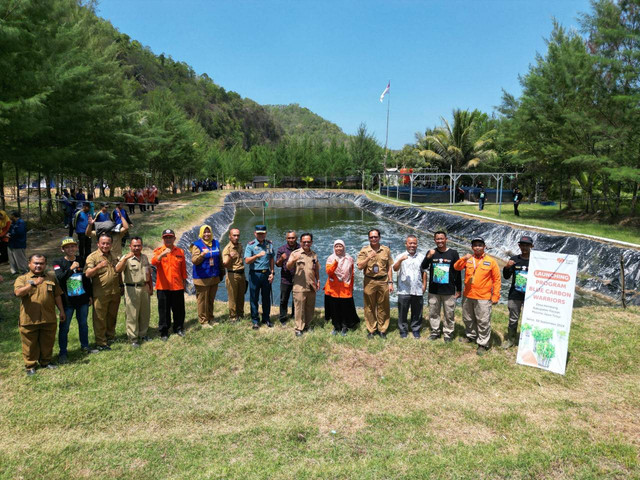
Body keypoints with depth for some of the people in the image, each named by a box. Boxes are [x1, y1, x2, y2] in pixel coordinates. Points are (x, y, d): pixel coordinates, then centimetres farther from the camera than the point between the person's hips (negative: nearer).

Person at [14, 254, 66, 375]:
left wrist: (62, 311, 12)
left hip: (49, 319, 3)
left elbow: (57, 296, 13)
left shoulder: (51, 278, 9)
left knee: (48, 342, 13)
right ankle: (30, 365, 24)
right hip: (29, 319, -3)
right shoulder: (22, 279, -2)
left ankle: (45, 361, 32)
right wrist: (33, 284, -33)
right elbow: (18, 293, -22)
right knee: (30, 344, 8)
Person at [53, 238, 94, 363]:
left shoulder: (82, 261, 4)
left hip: (83, 299, 3)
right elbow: (59, 278, -21)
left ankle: (85, 346, 33)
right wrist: (70, 269, -32)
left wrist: (90, 295, 12)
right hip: (67, 300, -3)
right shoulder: (58, 262, -6)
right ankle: (62, 352, 15)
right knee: (64, 327, 4)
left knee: (83, 323, 16)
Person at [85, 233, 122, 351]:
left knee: (112, 317, 15)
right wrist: (98, 267, -35)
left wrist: (121, 286, 23)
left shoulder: (114, 256, 13)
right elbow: (87, 274, -18)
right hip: (100, 293, -5)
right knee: (100, 319, 1)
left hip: (115, 293, 5)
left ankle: (110, 336, 31)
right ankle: (100, 343, 8)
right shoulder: (93, 257, -6)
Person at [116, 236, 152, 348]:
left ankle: (142, 334, 28)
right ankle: (133, 339, 6)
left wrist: (151, 287, 17)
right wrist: (125, 258, -38)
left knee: (145, 313, 13)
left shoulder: (144, 257, 12)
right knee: (132, 315, -2)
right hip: (132, 289, -6)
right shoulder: (126, 258, -7)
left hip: (145, 288, 6)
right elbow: (118, 270, -25)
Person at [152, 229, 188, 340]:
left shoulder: (180, 251, 6)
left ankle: (178, 328, 27)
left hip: (177, 286, 2)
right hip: (163, 286, -2)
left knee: (178, 309, 10)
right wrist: (162, 254, -38)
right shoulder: (158, 251, -1)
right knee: (164, 310, 4)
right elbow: (153, 262, -22)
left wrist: (184, 280, 13)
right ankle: (164, 332, 16)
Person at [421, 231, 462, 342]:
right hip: (433, 290, 2)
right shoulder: (431, 252, 3)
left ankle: (448, 333, 18)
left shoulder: (453, 253, -2)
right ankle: (435, 331, 25)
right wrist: (428, 257, -30)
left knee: (449, 314, 4)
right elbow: (424, 267, -11)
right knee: (433, 313, 11)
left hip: (449, 291, -2)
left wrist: (459, 289, 3)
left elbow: (458, 272, 2)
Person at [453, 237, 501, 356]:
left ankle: (483, 344, 9)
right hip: (467, 296, 4)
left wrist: (495, 296, -5)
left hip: (483, 298, -4)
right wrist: (464, 259, -29)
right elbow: (457, 267, -10)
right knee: (468, 319, 18)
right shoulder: (468, 259, 5)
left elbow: (496, 280, -2)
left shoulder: (491, 261, -3)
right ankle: (471, 336, 38)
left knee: (483, 322, -1)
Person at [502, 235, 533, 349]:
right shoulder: (514, 259, 4)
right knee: (513, 319, 13)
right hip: (515, 295, 2)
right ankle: (511, 339, 27)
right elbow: (506, 277, 6)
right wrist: (507, 267, -12)